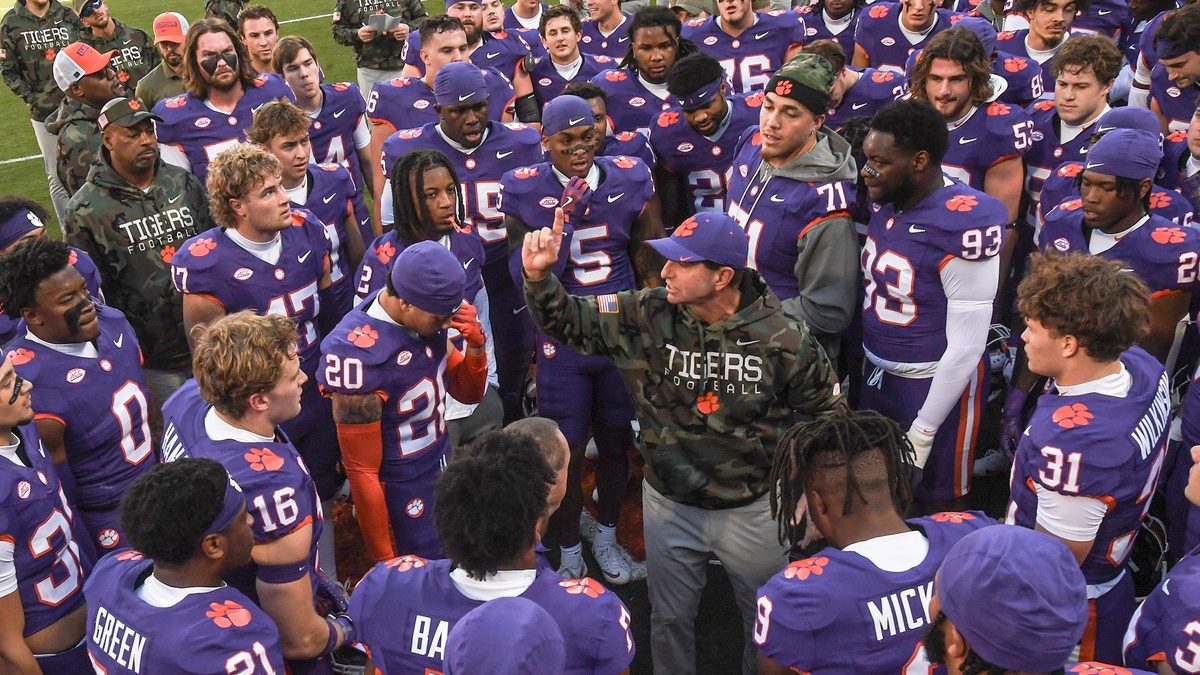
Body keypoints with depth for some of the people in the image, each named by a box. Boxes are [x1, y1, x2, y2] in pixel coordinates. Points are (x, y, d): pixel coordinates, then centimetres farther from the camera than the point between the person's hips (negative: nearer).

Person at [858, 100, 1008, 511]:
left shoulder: (962, 230, -25)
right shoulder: (886, 202, -2)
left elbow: (966, 348, -22)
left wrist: (923, 430, -17)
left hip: (935, 385, -7)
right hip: (876, 374, 7)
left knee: (935, 505, 13)